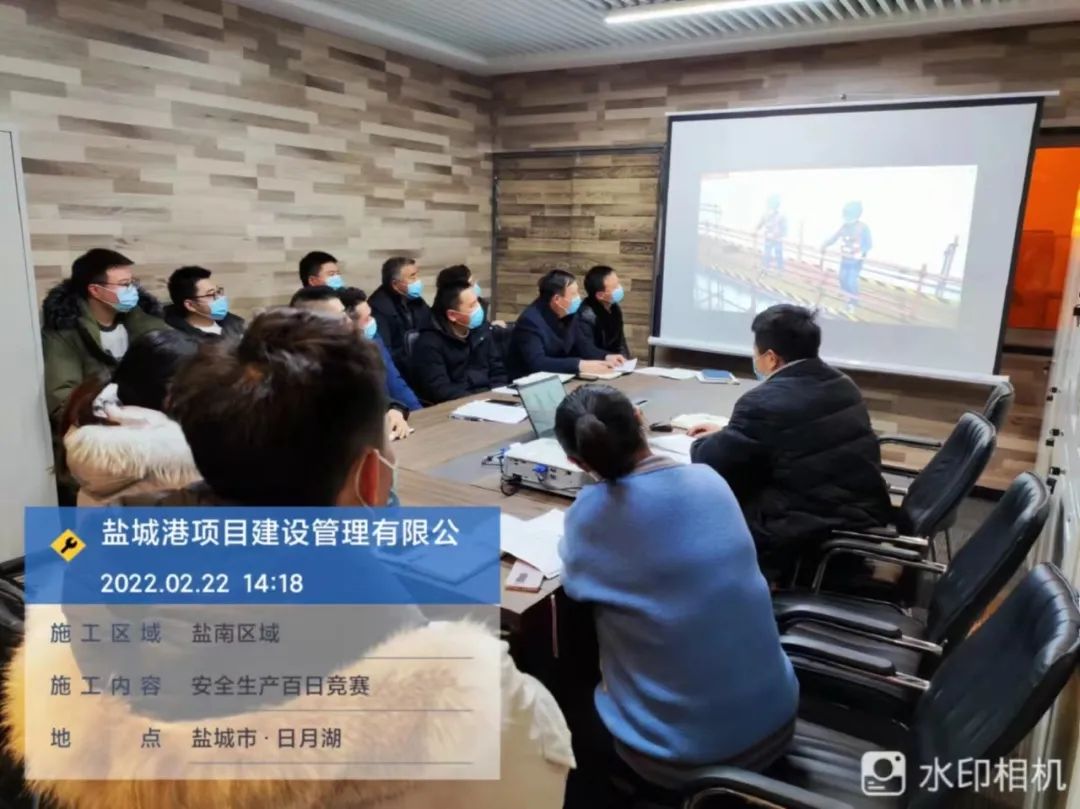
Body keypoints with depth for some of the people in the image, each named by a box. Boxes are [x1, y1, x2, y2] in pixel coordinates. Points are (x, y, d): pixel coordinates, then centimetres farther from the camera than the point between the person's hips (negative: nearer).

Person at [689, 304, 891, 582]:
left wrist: (704, 442, 11)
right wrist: (727, 433, 25)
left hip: (811, 538, -9)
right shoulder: (843, 385, 8)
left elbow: (710, 465, -10)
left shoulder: (765, 402, -19)